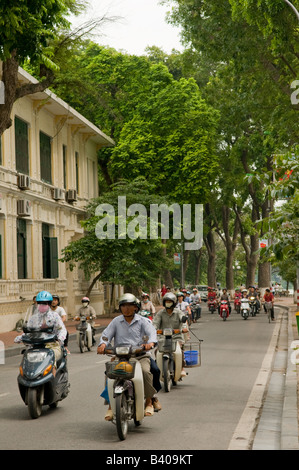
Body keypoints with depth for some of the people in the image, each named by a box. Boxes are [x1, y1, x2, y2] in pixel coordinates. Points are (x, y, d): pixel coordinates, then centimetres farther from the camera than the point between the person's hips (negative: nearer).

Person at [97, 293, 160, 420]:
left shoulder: (142, 321, 11)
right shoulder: (116, 321, 16)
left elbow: (152, 332, -5)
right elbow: (106, 334, 7)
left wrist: (150, 342, -28)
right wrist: (103, 344, -16)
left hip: (139, 355, -1)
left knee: (145, 371, -31)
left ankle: (149, 401, -13)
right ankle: (111, 406, -15)